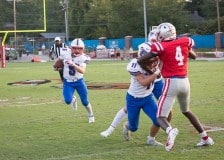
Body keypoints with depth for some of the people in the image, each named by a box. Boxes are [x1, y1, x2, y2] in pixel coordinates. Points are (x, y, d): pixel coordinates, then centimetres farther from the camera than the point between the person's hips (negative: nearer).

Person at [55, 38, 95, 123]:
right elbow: (60, 59, 8)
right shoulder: (65, 53, -15)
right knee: (68, 100, -17)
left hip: (79, 81, -1)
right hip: (67, 82, 1)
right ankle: (73, 99, 23)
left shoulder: (83, 58, -20)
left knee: (85, 101, 5)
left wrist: (73, 64, -49)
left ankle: (91, 115, 35)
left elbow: (82, 71, -36)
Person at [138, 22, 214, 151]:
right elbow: (194, 56, 25)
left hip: (172, 82, -5)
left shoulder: (161, 46, -8)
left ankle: (170, 131, -35)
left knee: (161, 116, -1)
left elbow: (140, 61, -6)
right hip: (185, 81, 5)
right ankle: (205, 138, 32)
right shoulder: (185, 42, 5)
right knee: (186, 111, 30)